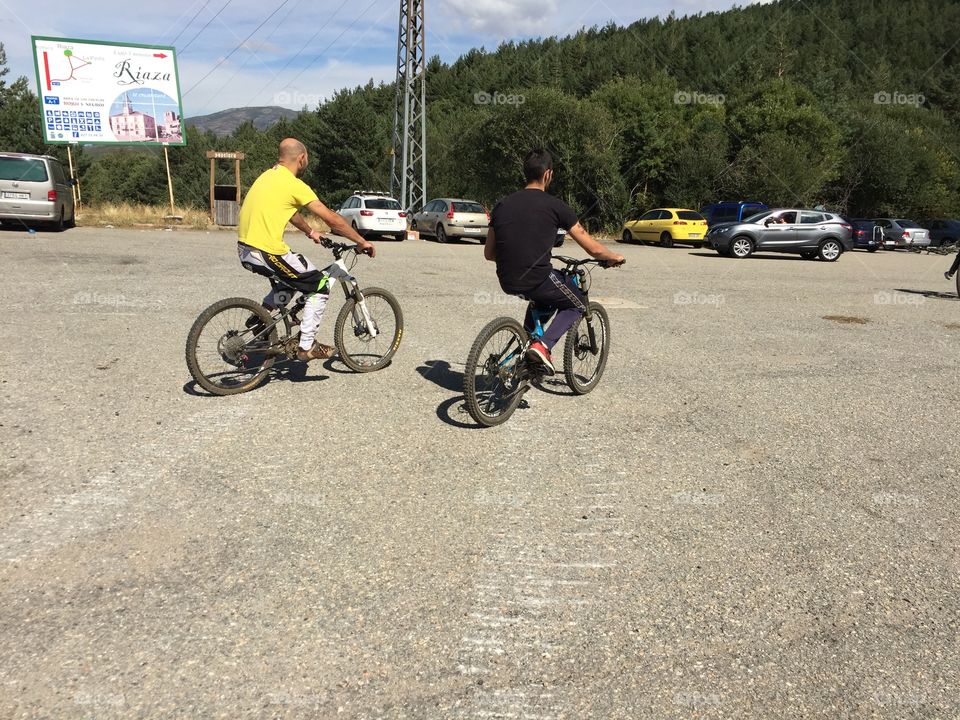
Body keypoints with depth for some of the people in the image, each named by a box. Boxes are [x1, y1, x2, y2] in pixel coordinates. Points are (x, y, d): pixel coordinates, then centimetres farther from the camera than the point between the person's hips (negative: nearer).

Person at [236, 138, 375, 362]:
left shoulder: (268, 175, 15)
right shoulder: (294, 184, -11)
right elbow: (331, 219, -10)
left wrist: (311, 232, 40)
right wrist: (361, 241, -1)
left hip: (245, 249, 9)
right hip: (267, 252, -9)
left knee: (289, 277, 32)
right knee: (319, 288, 4)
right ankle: (307, 347, 5)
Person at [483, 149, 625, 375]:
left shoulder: (502, 205, 9)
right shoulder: (555, 206, -4)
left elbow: (488, 253, 13)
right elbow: (593, 249, 0)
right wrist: (614, 258, 21)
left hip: (507, 282, 6)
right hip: (537, 280, -6)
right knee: (577, 305, 22)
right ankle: (543, 346, 0)